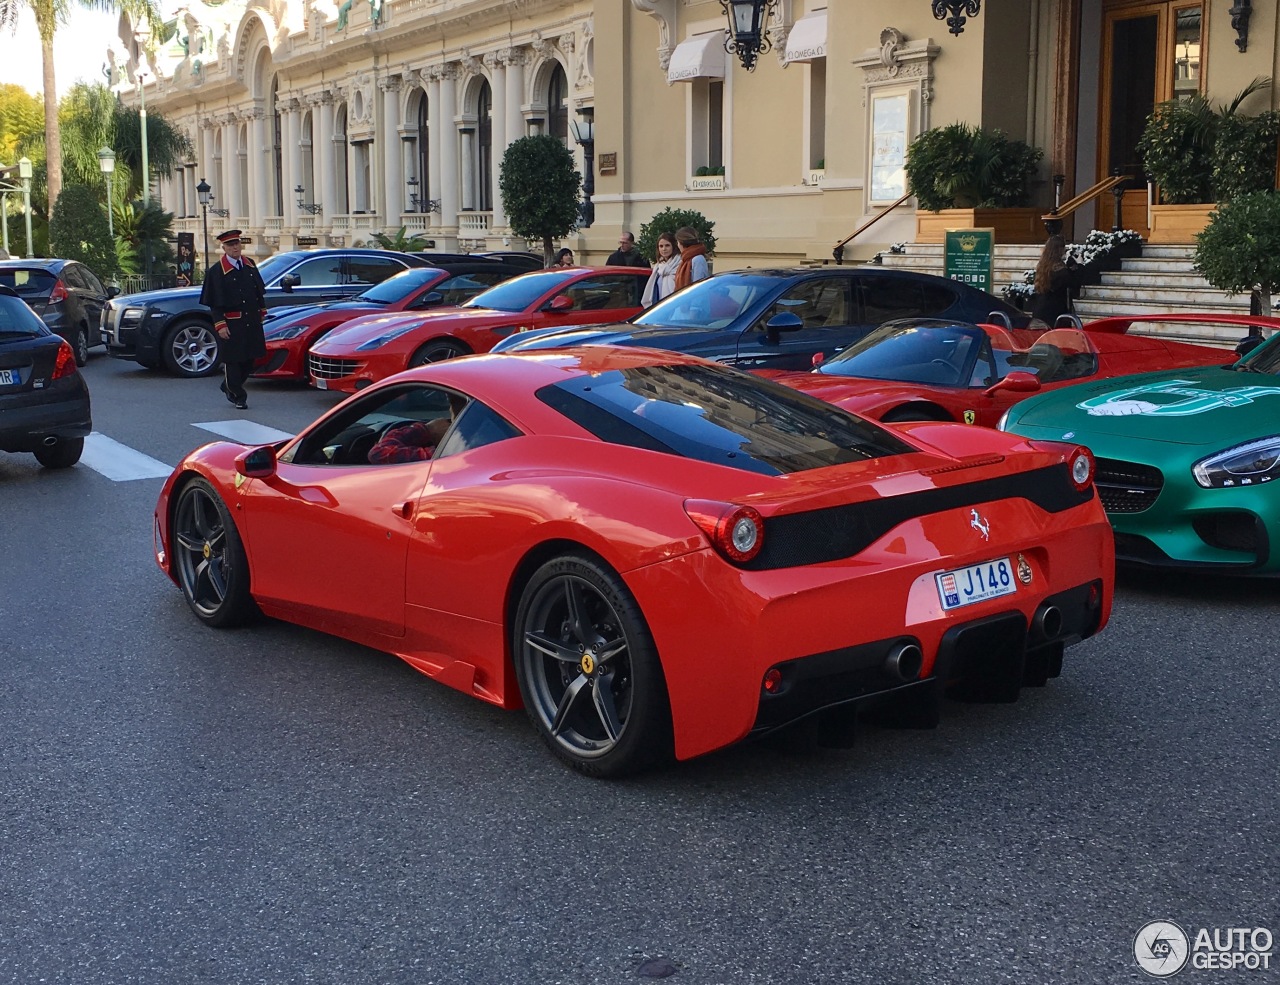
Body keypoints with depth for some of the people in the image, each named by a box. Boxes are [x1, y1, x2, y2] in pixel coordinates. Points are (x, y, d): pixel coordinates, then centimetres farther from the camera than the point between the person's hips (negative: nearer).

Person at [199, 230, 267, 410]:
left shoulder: (250, 265, 9)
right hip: (231, 324, -5)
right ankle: (238, 397, 11)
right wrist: (220, 324, -14)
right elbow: (214, 302, -9)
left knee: (250, 358, 10)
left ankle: (228, 386, 30)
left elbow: (259, 291, 19)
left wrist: (262, 311, 15)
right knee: (232, 360, 0)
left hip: (252, 321, 5)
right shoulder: (216, 271, -7)